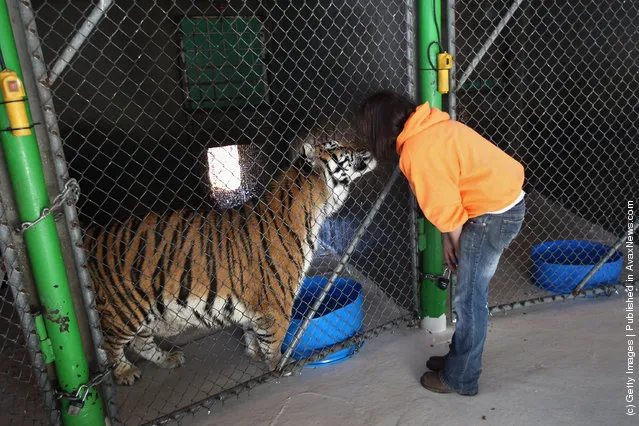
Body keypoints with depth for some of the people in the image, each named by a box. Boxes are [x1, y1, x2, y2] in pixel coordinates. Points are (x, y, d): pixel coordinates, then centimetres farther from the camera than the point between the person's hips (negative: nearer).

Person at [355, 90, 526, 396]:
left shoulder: (416, 152, -20)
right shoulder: (430, 128, 10)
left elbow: (445, 208, -16)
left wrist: (456, 246, 1)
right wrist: (449, 240, 11)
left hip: (493, 214, -10)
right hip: (507, 201, 10)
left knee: (469, 298, 3)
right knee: (470, 290, 19)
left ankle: (460, 379, 19)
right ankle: (459, 357, 35)